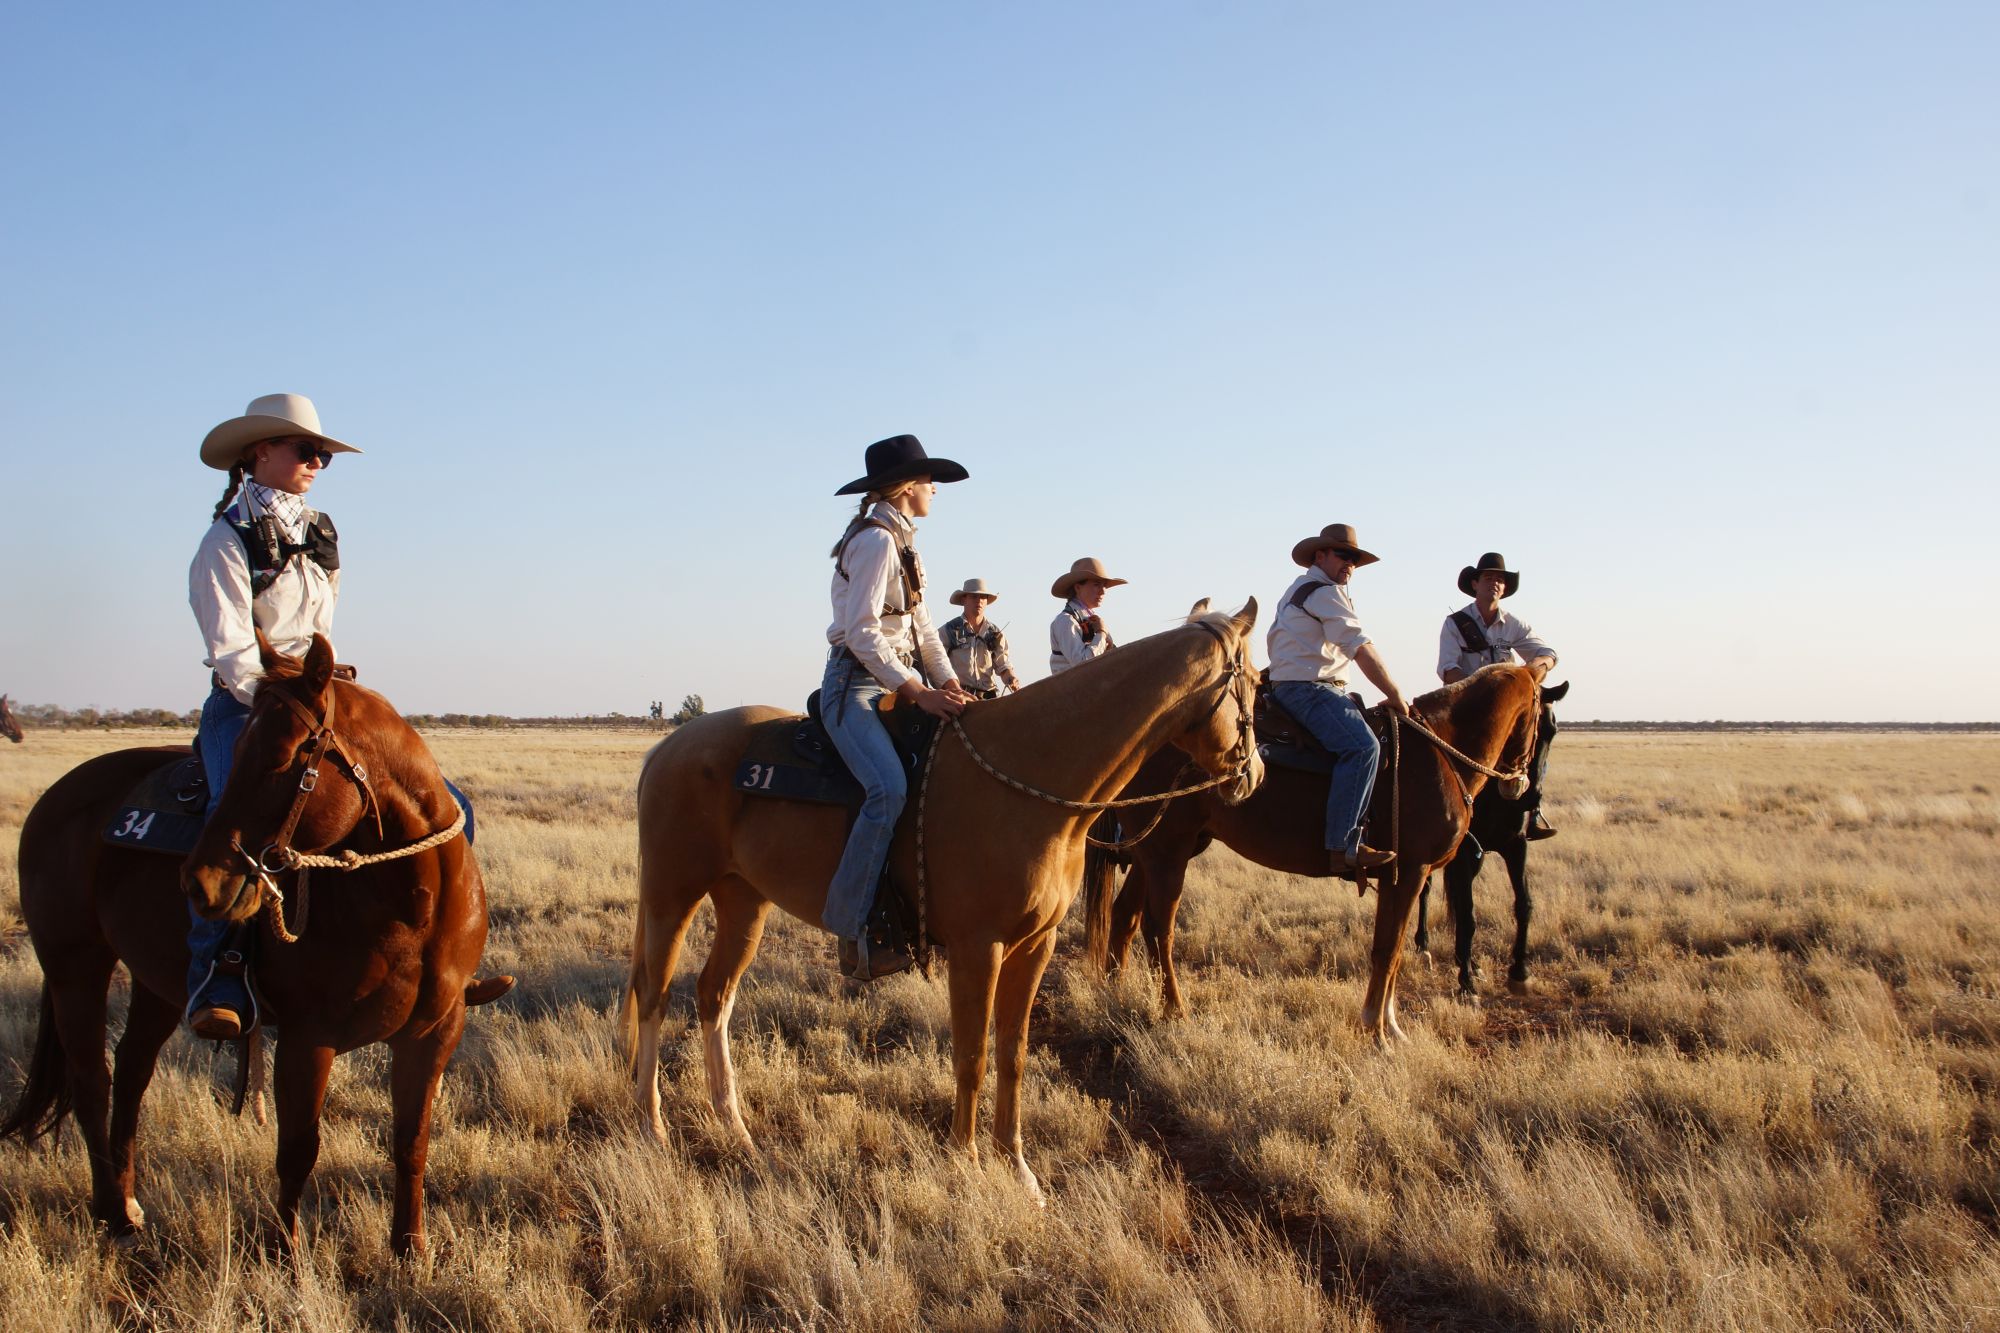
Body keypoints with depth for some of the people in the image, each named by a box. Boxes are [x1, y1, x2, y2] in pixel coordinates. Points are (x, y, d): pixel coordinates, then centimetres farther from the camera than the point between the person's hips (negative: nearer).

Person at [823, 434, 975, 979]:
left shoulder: (901, 542, 18)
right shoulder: (875, 540, -13)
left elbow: (922, 628, 17)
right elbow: (861, 631, -21)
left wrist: (950, 684, 4)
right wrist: (918, 692, -23)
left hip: (896, 685, 10)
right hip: (855, 685, -10)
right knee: (889, 788, -29)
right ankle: (853, 931, -26)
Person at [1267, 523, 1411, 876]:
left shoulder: (1299, 590, 24)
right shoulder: (1325, 592, -9)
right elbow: (1363, 651, -13)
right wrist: (1396, 696, -7)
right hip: (1308, 689, -11)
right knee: (1362, 747, -28)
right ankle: (1342, 849, -35)